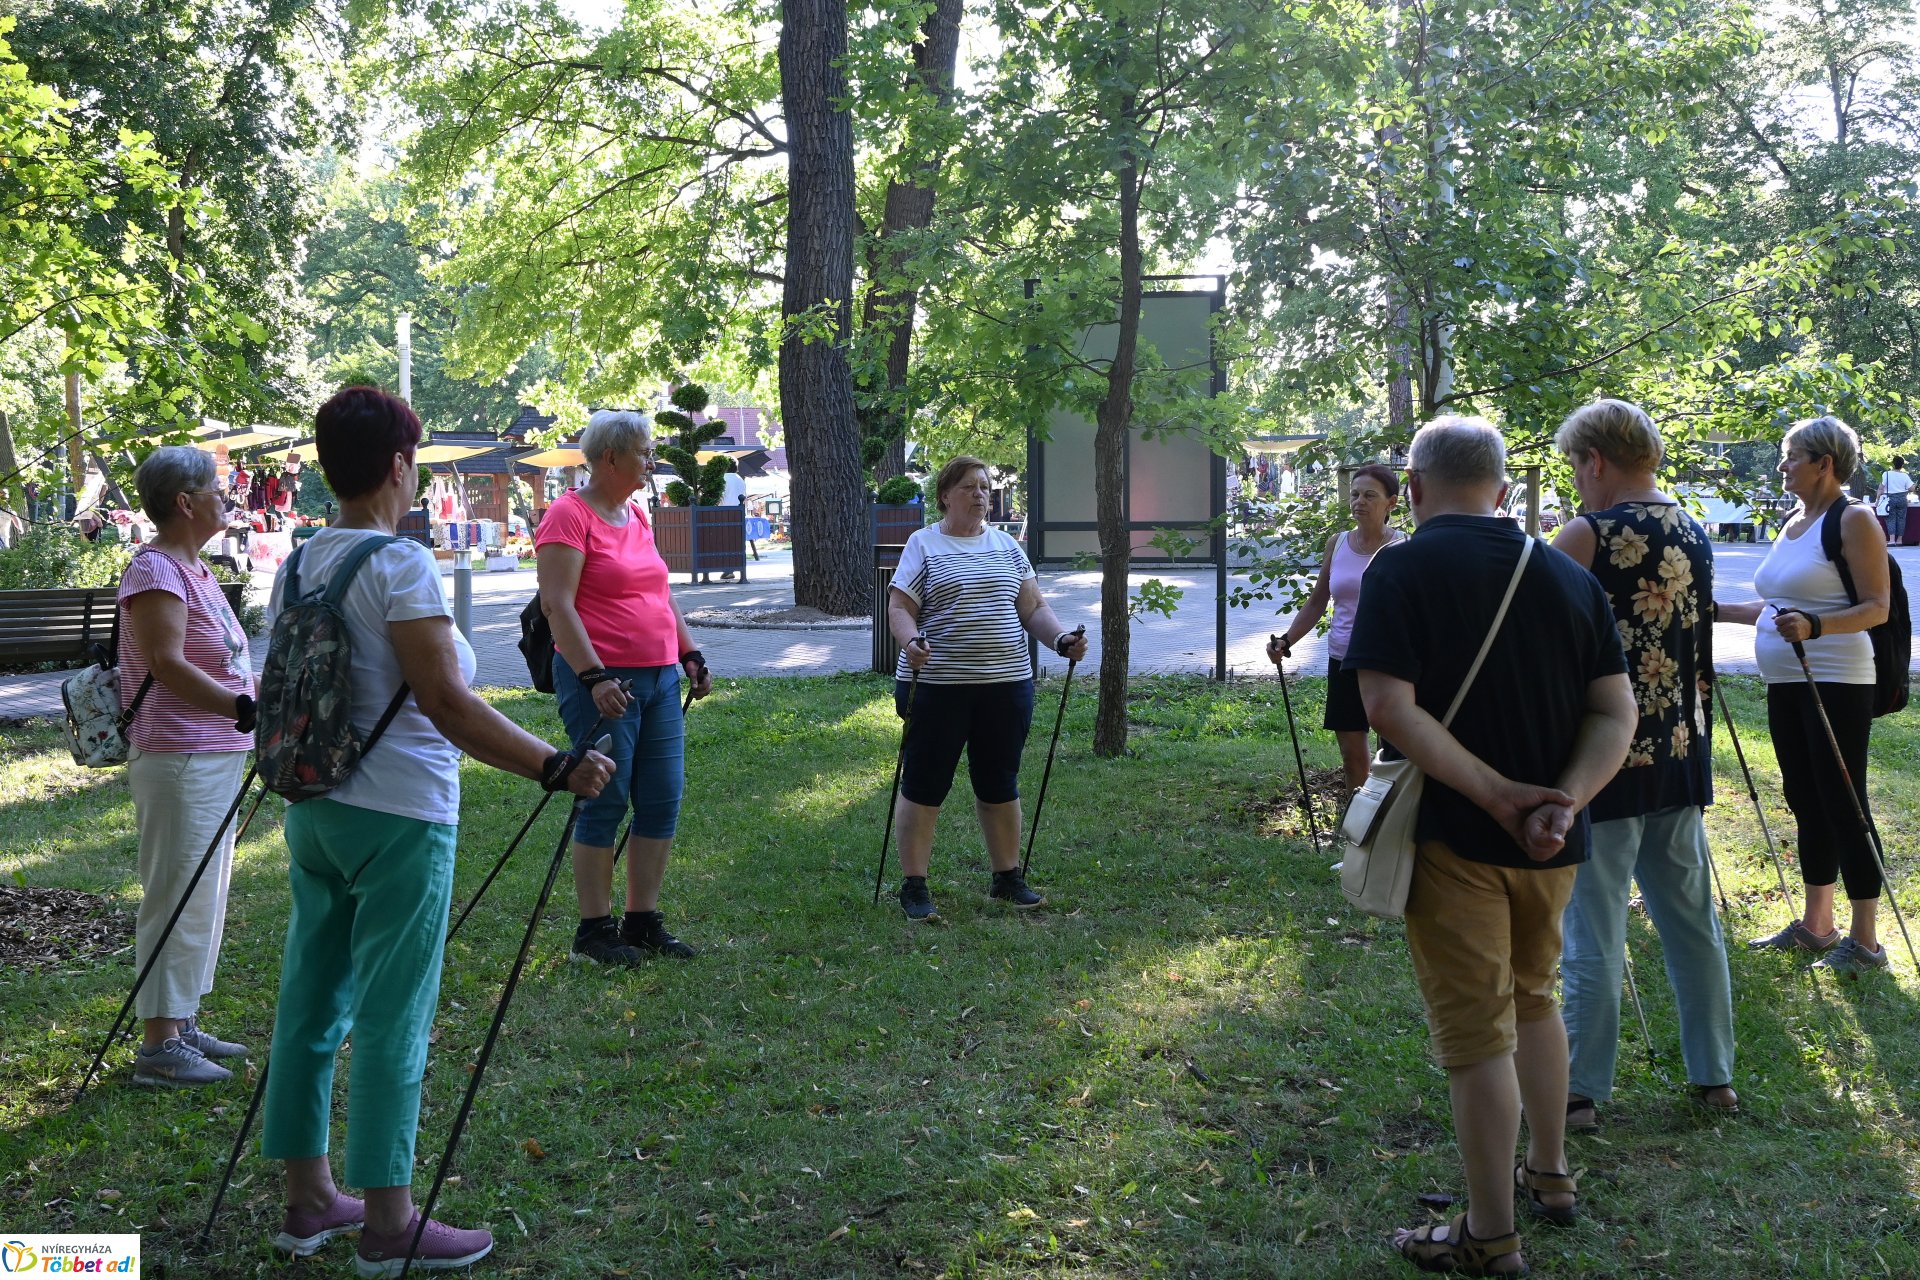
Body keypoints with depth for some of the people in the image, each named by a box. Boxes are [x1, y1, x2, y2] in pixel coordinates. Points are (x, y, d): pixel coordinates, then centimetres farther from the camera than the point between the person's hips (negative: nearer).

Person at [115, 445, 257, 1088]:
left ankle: (183, 1024, 24)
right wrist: (245, 709, -31)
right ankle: (159, 1044, 0)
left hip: (218, 758, 10)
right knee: (177, 899, -6)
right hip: (178, 762, -10)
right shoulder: (155, 571, -15)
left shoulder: (196, 570, 15)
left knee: (205, 897, 15)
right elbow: (168, 665, -25)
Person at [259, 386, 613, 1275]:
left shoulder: (296, 567, 8)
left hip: (313, 810, 8)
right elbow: (448, 707, -23)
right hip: (398, 818, -8)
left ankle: (308, 1200, 24)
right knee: (392, 1022, -1)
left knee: (310, 1003, 13)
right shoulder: (400, 566, -16)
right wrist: (556, 767, -26)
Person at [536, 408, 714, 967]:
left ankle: (643, 921, 18)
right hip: (604, 681, -8)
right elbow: (556, 605, -16)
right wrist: (594, 678, -22)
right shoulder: (569, 515, -10)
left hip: (660, 678, 8)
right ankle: (594, 931, 8)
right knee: (606, 803, -2)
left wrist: (690, 653, 17)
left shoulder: (637, 515, 16)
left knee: (663, 801, 8)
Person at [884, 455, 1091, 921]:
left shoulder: (1006, 546, 13)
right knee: (924, 788, 1)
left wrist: (1061, 638, -6)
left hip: (1007, 685, 4)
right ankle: (913, 886, 9)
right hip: (937, 686, -4)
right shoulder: (923, 545, -1)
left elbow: (1033, 607, 12)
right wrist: (910, 642, -27)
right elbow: (899, 609, -8)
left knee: (1000, 786, 13)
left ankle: (1007, 879, 25)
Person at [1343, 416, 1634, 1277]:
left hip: (1456, 838, -5)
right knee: (1532, 997, 25)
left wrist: (1499, 795, -19)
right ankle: (1549, 1175, 38)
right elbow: (1616, 712, 0)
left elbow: (1388, 706, -21)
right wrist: (1560, 803, -13)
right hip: (1552, 843, 5)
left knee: (1476, 1032, 3)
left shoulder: (1403, 570, -10)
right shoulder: (1569, 578, 6)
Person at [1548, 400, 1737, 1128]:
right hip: (1683, 759, 7)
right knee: (1692, 922, 15)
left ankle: (1581, 1092, 6)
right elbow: (1697, 643, 16)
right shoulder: (1694, 534, 8)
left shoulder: (1586, 538, -14)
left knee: (1594, 932, 0)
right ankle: (1714, 1076, 24)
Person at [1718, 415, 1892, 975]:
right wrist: (1718, 611, 18)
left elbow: (1877, 608, -16)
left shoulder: (1854, 521, -10)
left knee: (1841, 806, -6)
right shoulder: (1791, 524, 16)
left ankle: (1864, 942, 0)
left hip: (1835, 683, -9)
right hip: (1786, 684, 9)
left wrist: (1813, 627, -30)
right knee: (1806, 803, 13)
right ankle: (1816, 926, 23)